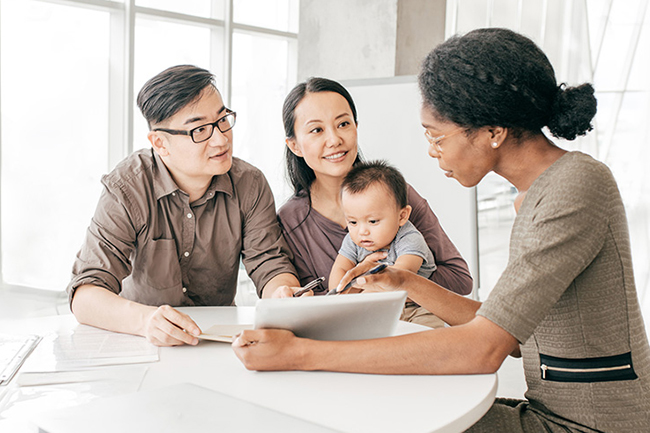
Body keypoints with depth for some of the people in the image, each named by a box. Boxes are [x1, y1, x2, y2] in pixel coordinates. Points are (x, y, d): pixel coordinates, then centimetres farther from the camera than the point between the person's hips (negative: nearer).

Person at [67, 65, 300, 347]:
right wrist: (144, 318, -42)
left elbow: (271, 265, -6)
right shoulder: (126, 189, -17)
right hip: (141, 342, -1)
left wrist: (282, 294, -30)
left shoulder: (250, 185, -6)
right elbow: (85, 297, -22)